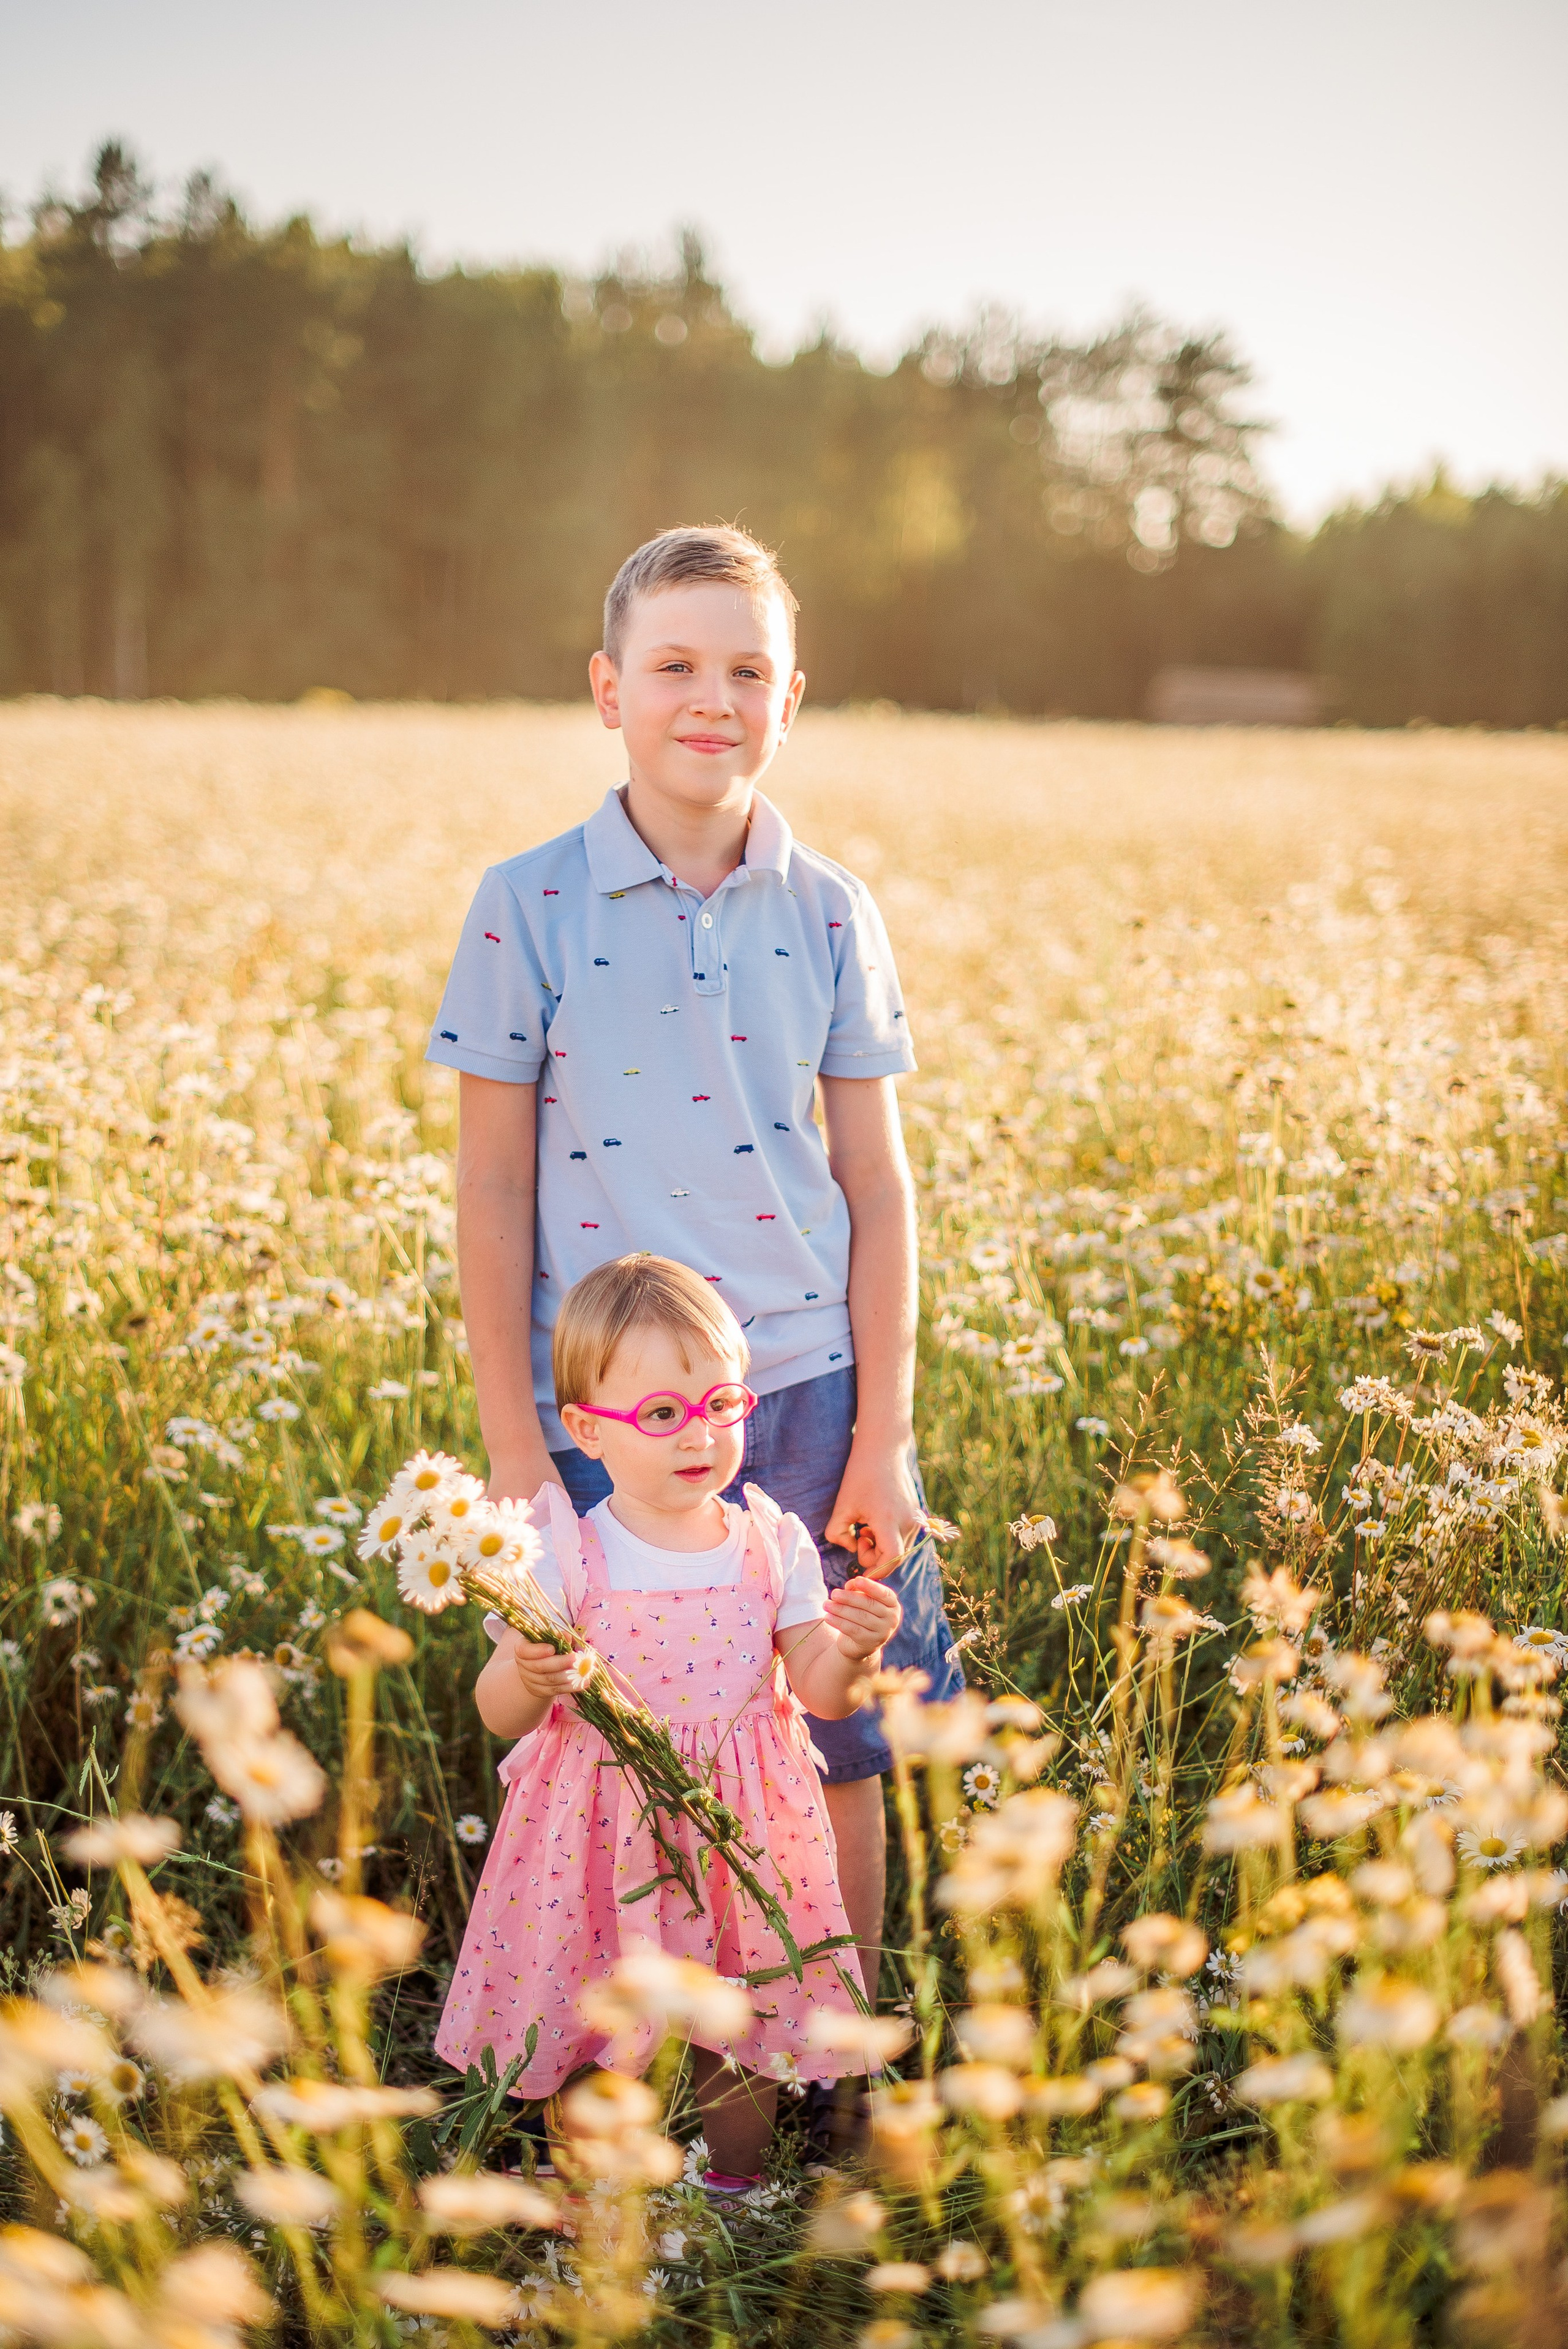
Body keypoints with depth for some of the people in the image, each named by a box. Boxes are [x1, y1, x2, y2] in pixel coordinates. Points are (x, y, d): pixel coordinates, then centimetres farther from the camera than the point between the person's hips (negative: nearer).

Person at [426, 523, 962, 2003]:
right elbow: (493, 1192, -1)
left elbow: (877, 1184, 5)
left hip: (808, 1395, 2)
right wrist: (515, 1452, -4)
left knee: (839, 1759, 9)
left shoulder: (828, 912, 2)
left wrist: (883, 1437, 0)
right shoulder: (526, 909, -4)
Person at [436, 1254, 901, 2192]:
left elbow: (821, 1694, 0)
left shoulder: (772, 1544, -3)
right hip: (602, 1834, -2)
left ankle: (737, 2196, 39)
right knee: (596, 2049, 10)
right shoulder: (560, 1555, -11)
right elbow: (499, 1712, -8)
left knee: (742, 2038, 15)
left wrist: (855, 1651, -21)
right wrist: (529, 1678, -30)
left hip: (740, 1831, 2)